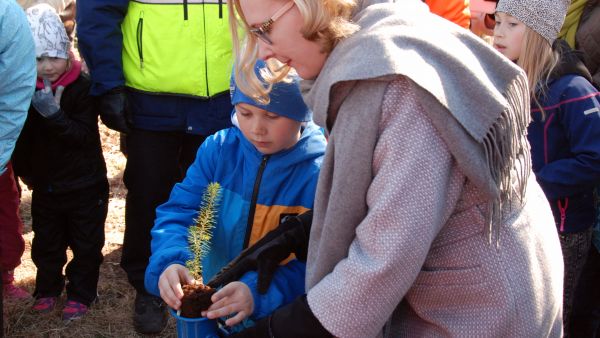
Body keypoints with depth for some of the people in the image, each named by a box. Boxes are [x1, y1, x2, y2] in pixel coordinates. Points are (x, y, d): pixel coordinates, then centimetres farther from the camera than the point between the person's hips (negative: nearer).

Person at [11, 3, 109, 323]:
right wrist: (26, 171, -1)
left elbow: (85, 135, -24)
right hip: (45, 186, 4)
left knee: (86, 244, 9)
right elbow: (20, 138, 7)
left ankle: (81, 293, 26)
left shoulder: (82, 87, -17)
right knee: (46, 243, 17)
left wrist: (54, 114, -35)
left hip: (85, 186, -4)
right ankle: (48, 288, 36)